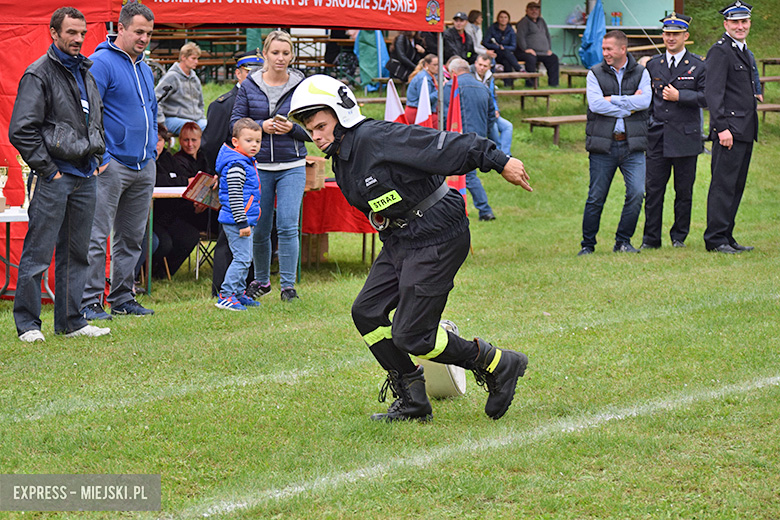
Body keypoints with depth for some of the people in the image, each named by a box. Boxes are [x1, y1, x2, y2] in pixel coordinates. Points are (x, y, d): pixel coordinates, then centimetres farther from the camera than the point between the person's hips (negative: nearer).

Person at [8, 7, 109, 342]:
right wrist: (46, 170, -13)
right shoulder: (39, 74, -8)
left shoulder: (85, 73, 16)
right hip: (53, 178, -7)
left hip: (85, 177, 7)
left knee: (77, 254, 10)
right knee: (38, 253, -5)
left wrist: (96, 160, 15)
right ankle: (27, 324, 1)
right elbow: (21, 129, -13)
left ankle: (70, 321, 16)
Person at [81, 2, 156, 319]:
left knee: (132, 237, 12)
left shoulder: (145, 69, 17)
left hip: (144, 167, 8)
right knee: (97, 236, -8)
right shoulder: (102, 63, -10)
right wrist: (100, 157, -18)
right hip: (112, 165, -8)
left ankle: (122, 298, 20)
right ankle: (88, 302, -6)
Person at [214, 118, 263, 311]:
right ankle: (225, 296, -10)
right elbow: (234, 196, -22)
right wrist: (242, 222, -24)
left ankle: (239, 293, 24)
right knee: (242, 258, -12)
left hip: (245, 220, 11)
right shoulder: (236, 165, -17)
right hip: (237, 221, -11)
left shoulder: (247, 162, 16)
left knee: (244, 258, 16)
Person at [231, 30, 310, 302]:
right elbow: (236, 123, 4)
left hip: (292, 165, -1)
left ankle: (288, 284, -3)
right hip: (258, 165, 1)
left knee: (288, 226, -11)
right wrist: (262, 126, -13)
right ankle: (261, 280, 28)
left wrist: (292, 128, -15)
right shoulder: (249, 86, 3)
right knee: (259, 229, 9)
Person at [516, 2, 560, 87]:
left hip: (543, 52, 8)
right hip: (529, 51, -7)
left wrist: (549, 49, 16)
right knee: (531, 59, -36)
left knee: (553, 58, -7)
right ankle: (530, 83, -35)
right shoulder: (524, 21, -2)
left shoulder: (541, 21, 22)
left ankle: (553, 83, -4)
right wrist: (525, 49, -22)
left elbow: (547, 35, 29)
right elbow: (520, 37, -12)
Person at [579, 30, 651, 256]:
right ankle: (588, 244, 14)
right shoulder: (595, 74, 6)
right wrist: (629, 106, -7)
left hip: (632, 145, 1)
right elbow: (595, 104, -10)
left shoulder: (641, 73, 8)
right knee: (596, 198, 1)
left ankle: (623, 241, 6)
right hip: (603, 145, -1)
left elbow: (644, 101, -9)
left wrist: (613, 100, -9)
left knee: (636, 193, -10)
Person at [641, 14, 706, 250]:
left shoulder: (698, 66, 3)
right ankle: (651, 239, 3)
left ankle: (679, 237, 15)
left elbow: (706, 97, -3)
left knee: (684, 191, 4)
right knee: (653, 189, -1)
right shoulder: (653, 65, 12)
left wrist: (679, 96, -11)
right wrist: (644, 124, 7)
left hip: (686, 137, -2)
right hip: (657, 137, 2)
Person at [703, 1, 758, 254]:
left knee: (736, 186, 10)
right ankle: (715, 239, -4)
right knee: (723, 185, -7)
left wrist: (751, 129, 20)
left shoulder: (743, 51, 20)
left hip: (745, 132, 9)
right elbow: (713, 92, -16)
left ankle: (726, 237, 14)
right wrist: (722, 128, -22)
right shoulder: (720, 51, -9)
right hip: (729, 129, -9)